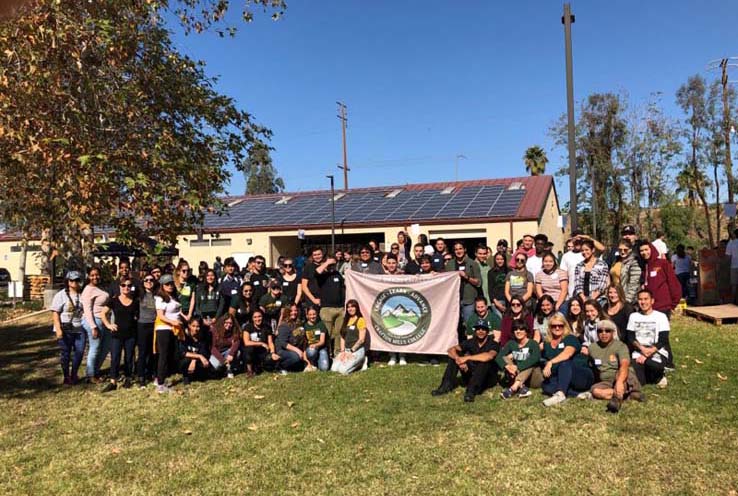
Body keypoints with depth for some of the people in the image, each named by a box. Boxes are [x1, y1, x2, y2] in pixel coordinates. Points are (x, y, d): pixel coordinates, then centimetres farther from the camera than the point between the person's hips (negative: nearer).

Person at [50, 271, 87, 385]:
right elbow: (55, 313, -7)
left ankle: (74, 374, 21)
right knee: (66, 353, 5)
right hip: (65, 329, -3)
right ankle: (66, 377, 17)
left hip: (80, 328, 3)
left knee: (80, 352, 3)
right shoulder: (61, 295, -4)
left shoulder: (82, 295, 7)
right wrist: (58, 329, -15)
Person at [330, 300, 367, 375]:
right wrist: (342, 351, -2)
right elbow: (342, 337, 12)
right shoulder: (346, 321, 17)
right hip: (346, 350, 6)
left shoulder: (360, 320, -4)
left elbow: (361, 339, -10)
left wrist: (351, 351, -12)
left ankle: (360, 362, 3)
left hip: (357, 350, -6)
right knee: (334, 369, -15)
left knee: (343, 370, -24)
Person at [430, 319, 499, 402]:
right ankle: (446, 386, -16)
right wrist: (458, 358, -32)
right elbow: (451, 350, -10)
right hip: (470, 376, 4)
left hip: (487, 379, -4)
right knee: (454, 356, -11)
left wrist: (467, 357, -34)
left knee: (485, 361, -34)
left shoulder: (493, 344, -14)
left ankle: (471, 391, -36)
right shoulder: (471, 342, 0)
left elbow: (489, 356, -38)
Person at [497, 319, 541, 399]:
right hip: (516, 375, 3)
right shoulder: (511, 343, 3)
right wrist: (507, 366, -32)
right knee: (505, 358, -15)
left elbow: (536, 358, -28)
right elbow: (498, 357, -11)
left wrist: (518, 367, -37)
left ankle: (513, 388, -44)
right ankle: (521, 387, -35)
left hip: (533, 377, -3)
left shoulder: (533, 343, -7)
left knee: (531, 363, -28)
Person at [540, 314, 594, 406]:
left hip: (583, 377, -5)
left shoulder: (570, 338, -5)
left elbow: (567, 354, -25)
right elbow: (544, 360, 20)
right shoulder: (546, 343, 13)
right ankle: (579, 393, -31)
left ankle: (560, 394, -53)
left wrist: (550, 362, -35)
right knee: (546, 386, -23)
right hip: (565, 381, 5)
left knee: (564, 363, -33)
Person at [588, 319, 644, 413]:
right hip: (605, 382, 3)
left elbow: (624, 366, -29)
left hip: (626, 380, -3)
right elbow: (591, 367, 14)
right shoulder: (592, 348, 5)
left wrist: (619, 382, -46)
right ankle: (627, 394, -29)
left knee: (620, 373, -37)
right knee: (594, 390, -30)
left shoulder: (620, 346, -10)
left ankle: (617, 399, -56)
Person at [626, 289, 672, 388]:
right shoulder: (633, 316, 14)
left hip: (657, 353, -2)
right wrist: (642, 348, -14)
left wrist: (649, 352, -17)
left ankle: (659, 376, -2)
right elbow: (630, 337, 6)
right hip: (638, 353, 2)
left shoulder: (661, 316, 3)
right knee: (637, 381, -21)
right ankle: (648, 374, 15)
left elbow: (663, 340, -5)